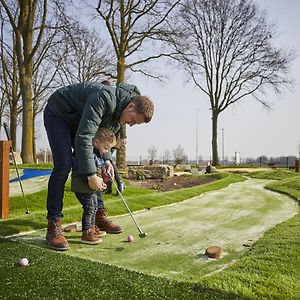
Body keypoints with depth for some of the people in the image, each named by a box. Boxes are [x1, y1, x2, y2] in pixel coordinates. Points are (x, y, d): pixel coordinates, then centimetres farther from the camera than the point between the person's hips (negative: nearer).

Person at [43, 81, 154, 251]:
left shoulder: (120, 111, -7)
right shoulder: (104, 99, -36)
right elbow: (83, 137, -39)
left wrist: (106, 159, -12)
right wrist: (91, 175, -38)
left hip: (78, 121, 8)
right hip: (57, 114, -8)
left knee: (95, 164, 1)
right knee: (64, 164, -22)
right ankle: (54, 226, -18)